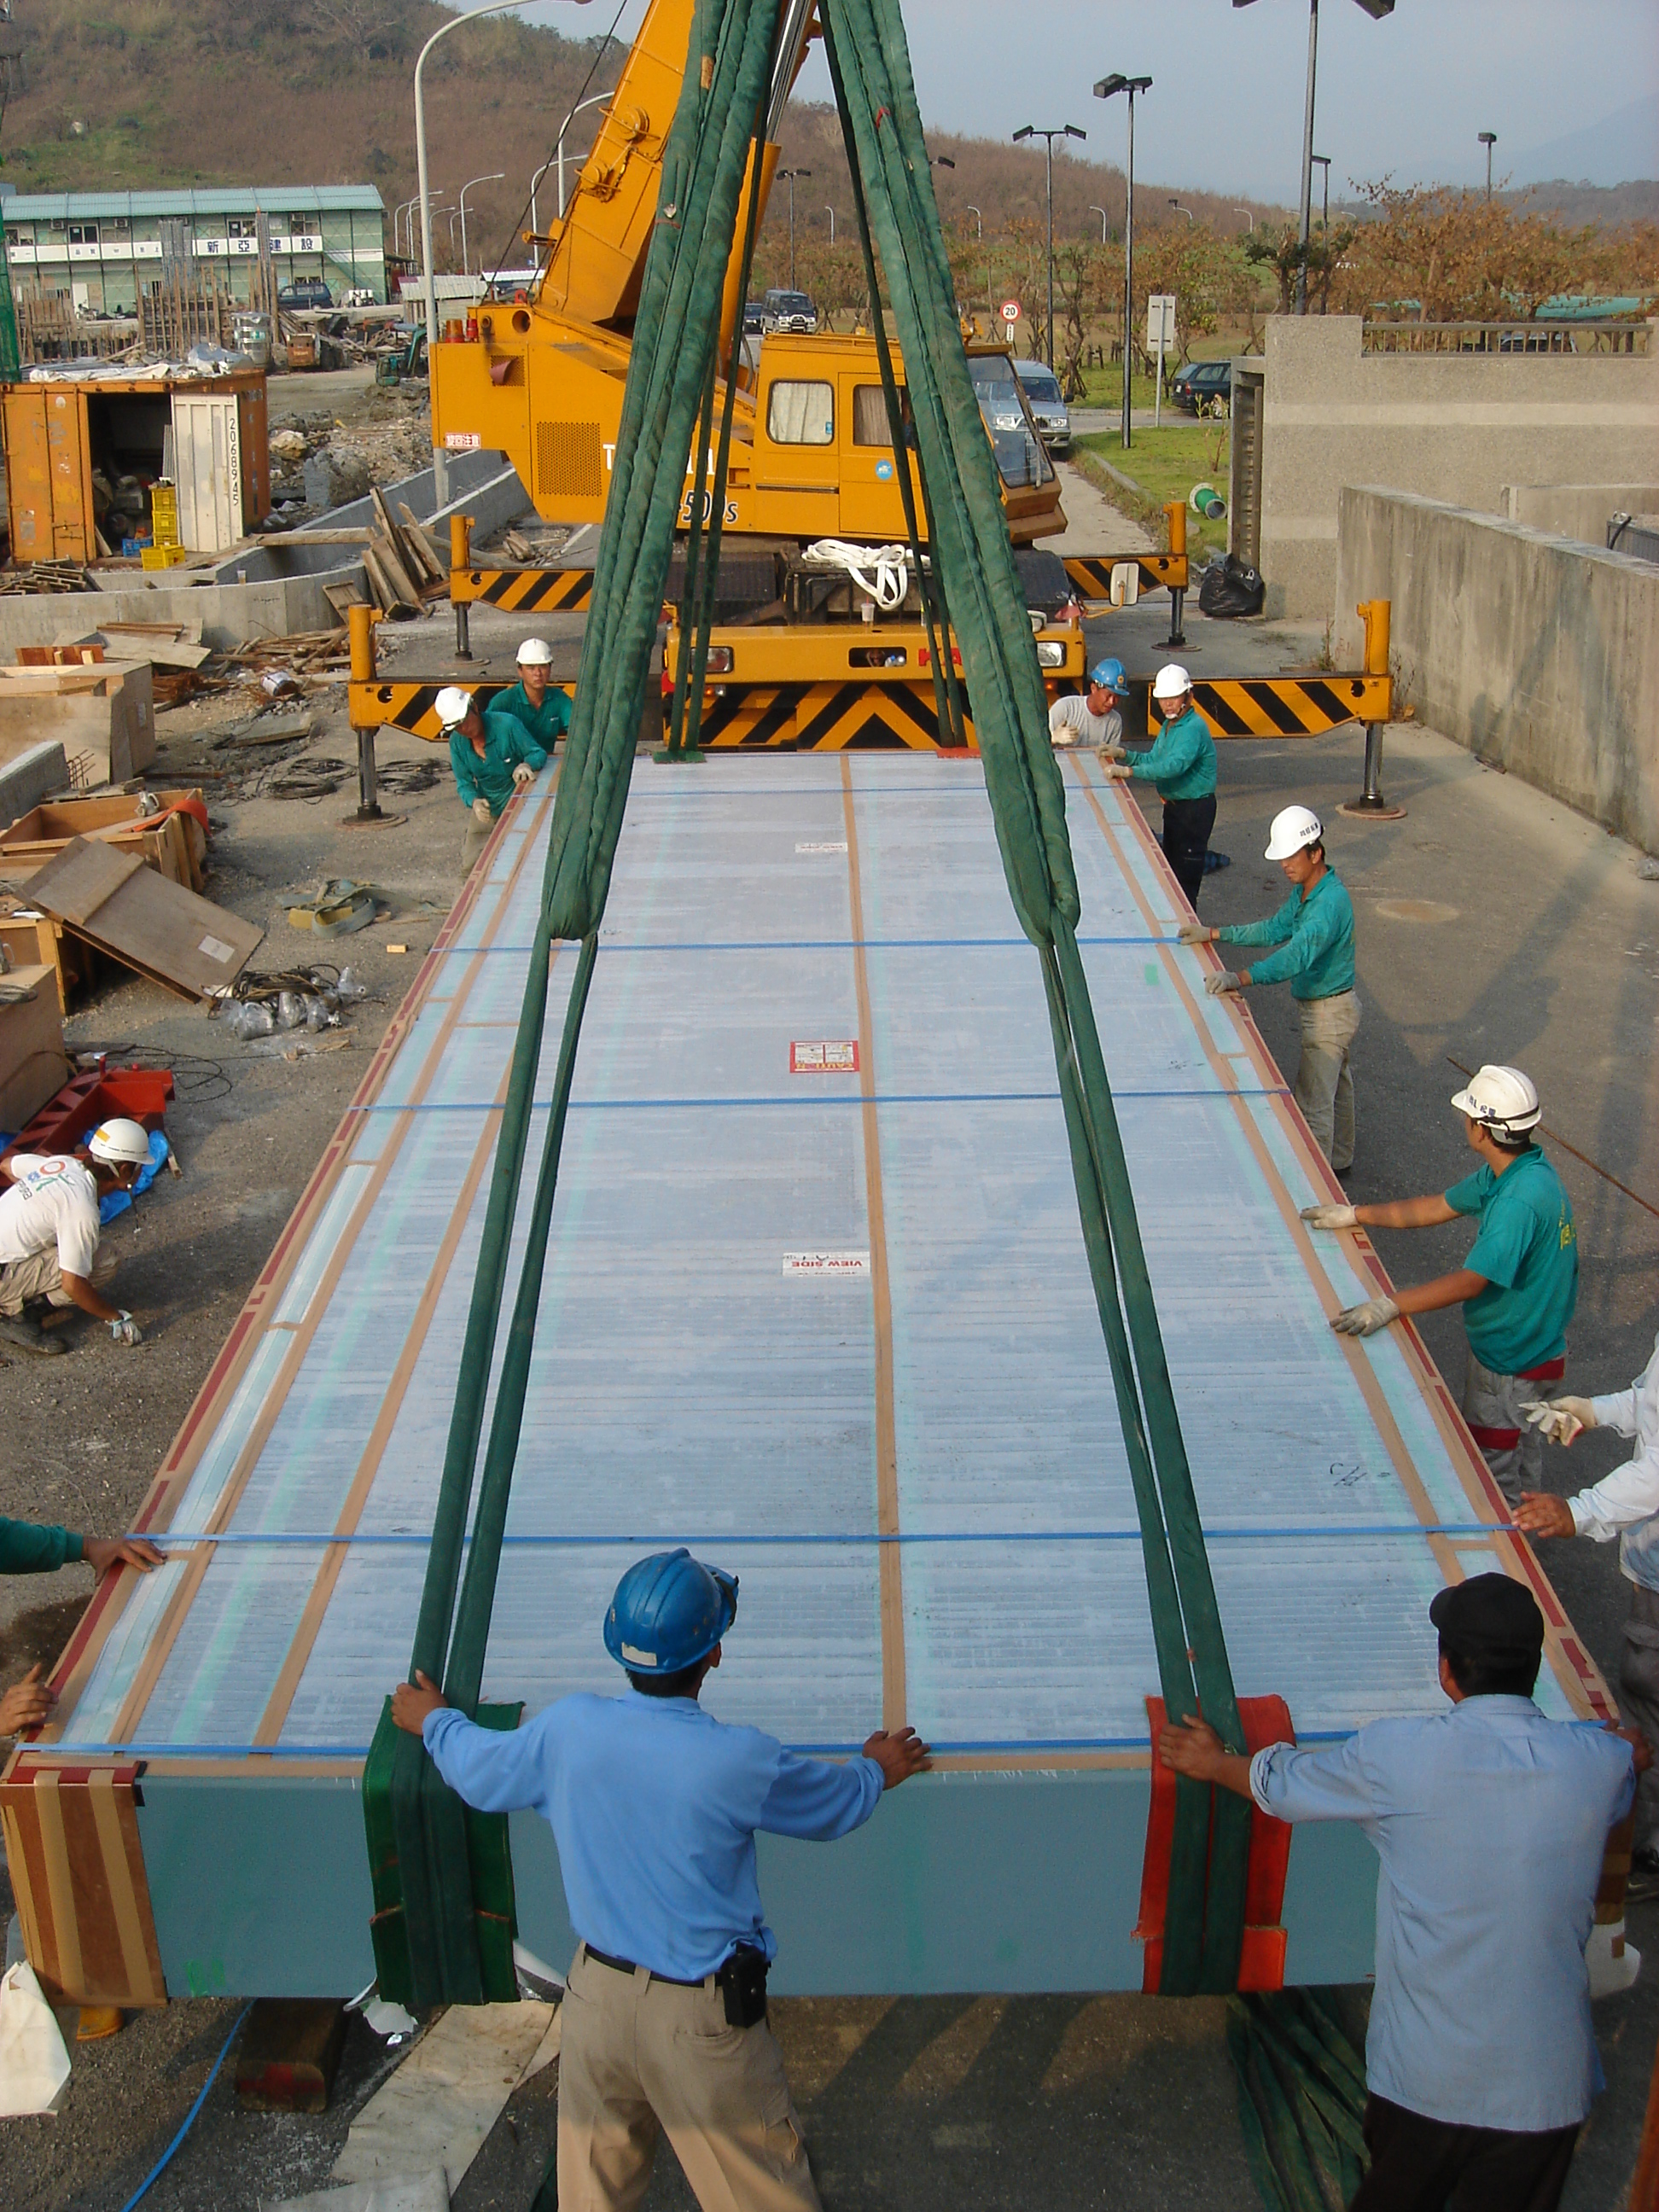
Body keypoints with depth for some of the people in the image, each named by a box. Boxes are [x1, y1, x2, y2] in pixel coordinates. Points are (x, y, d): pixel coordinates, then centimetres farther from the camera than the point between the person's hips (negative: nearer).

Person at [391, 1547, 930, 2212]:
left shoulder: (567, 1727, -15)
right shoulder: (739, 1761, -24)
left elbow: (482, 1775, 5)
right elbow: (836, 1808, -4)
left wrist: (433, 1722, 26)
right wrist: (876, 1771, 19)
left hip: (596, 1992, 4)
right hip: (700, 2017, -4)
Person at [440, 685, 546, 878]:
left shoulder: (507, 725, -21)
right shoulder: (457, 742, -7)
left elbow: (538, 753, -14)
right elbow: (464, 783, -3)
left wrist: (527, 765, -38)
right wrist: (474, 802, -26)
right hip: (487, 809, 4)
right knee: (470, 865, 5)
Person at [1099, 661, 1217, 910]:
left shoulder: (1194, 728, -23)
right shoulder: (1169, 725, 10)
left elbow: (1174, 765, -35)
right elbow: (1154, 759, 17)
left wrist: (1128, 771, -39)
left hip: (1195, 808, -10)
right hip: (1173, 805, 10)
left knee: (1186, 875, -8)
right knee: (1171, 869, 19)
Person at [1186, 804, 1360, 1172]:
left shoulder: (1330, 901, -30)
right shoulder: (1304, 891, 2)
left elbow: (1298, 953, -42)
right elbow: (1275, 929, 12)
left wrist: (1240, 978, -53)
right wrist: (1213, 934, 4)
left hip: (1330, 1011, -10)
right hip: (1322, 1006, 11)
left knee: (1313, 1102, -4)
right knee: (1336, 1084, 25)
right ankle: (1339, 1159, 42)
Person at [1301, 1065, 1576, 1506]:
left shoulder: (1521, 1200, -34)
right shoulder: (1506, 1173, -2)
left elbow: (1470, 1282, -35)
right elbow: (1434, 1208, 8)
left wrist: (1389, 1306, -36)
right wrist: (1354, 1215, 9)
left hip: (1512, 1364, -10)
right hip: (1523, 1348, 10)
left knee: (1493, 1476, 6)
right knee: (1520, 1453, 27)